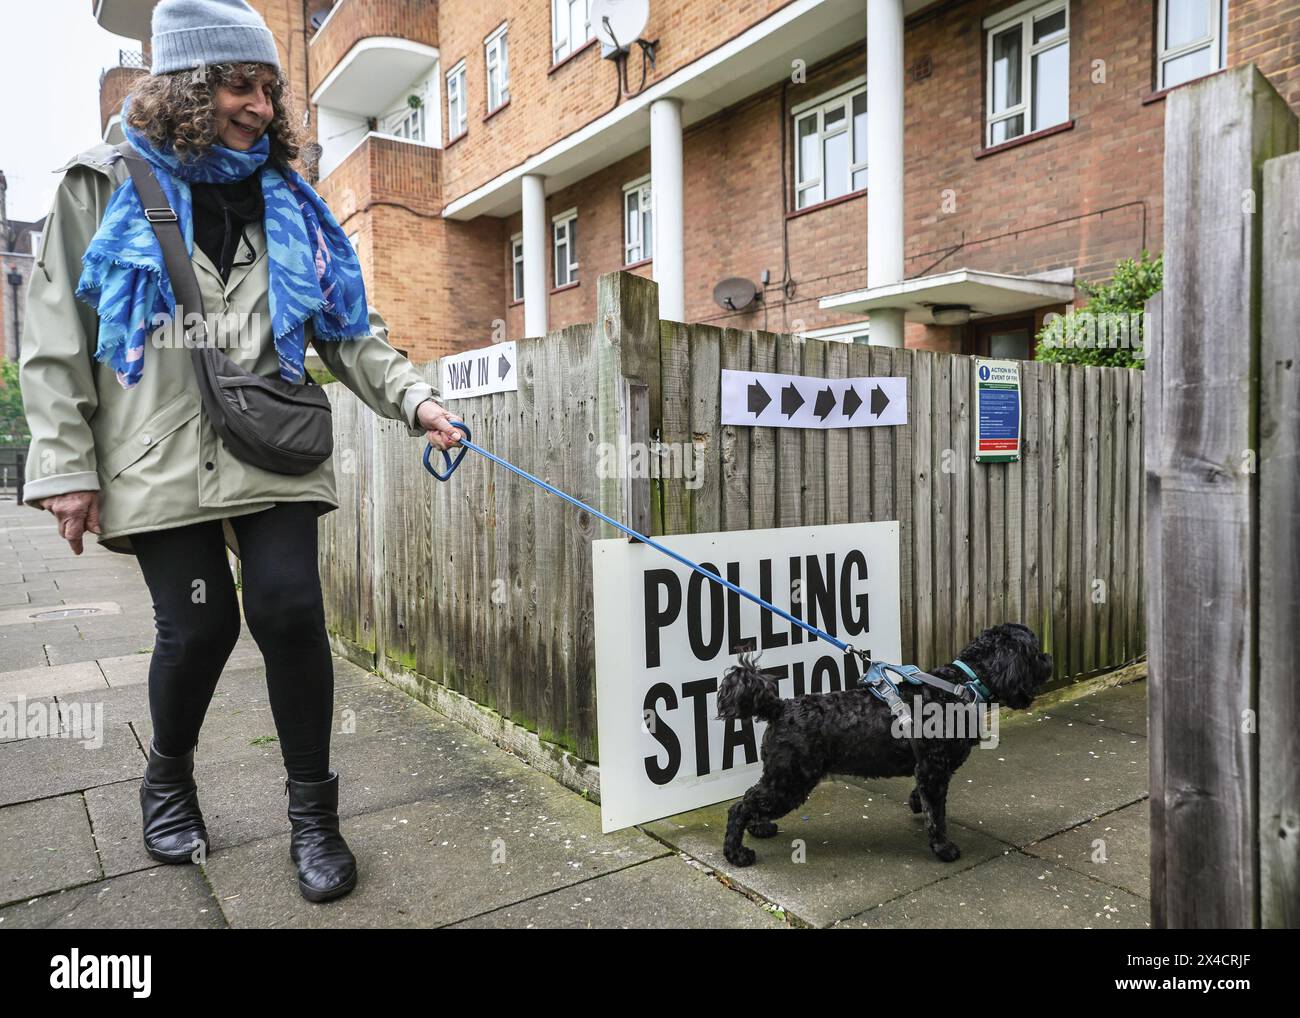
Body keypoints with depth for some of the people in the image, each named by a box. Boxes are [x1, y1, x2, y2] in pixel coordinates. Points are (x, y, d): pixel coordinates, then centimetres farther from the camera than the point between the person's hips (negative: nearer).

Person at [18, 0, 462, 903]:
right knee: (200, 622, -3)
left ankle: (313, 809, 10)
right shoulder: (104, 188, 6)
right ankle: (169, 779, 30)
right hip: (160, 456, -1)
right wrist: (66, 464, -3)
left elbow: (350, 329, 10)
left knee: (289, 609, -8)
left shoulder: (288, 202, 14)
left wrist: (413, 398, -5)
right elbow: (56, 337, 3)